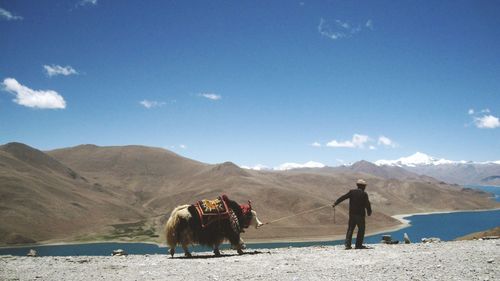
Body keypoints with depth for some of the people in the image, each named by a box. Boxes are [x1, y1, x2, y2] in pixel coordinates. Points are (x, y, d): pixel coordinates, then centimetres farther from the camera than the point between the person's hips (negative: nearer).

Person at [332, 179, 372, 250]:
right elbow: (367, 204, -6)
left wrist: (335, 203, 4)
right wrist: (369, 212, 10)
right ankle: (359, 245, 4)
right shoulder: (364, 194, -7)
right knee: (361, 229, 7)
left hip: (352, 214, 4)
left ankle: (347, 244, 3)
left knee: (350, 229, 10)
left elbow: (343, 197, 1)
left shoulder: (352, 192, 3)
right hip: (360, 215, -4)